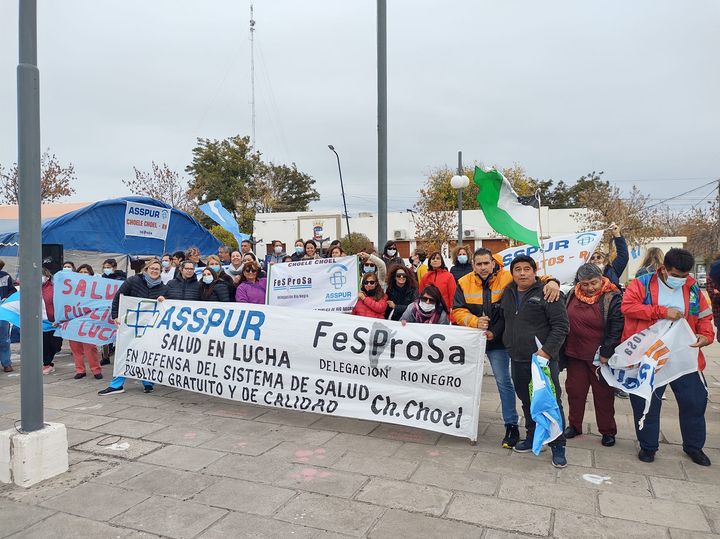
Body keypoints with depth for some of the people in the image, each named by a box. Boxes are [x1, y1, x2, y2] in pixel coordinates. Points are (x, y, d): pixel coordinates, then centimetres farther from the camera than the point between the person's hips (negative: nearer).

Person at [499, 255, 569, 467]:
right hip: (517, 360, 6)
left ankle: (558, 445, 15)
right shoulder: (508, 294, 10)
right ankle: (533, 437, 33)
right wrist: (507, 343, 12)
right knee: (527, 401, 17)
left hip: (543, 360, -6)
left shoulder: (547, 293, -9)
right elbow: (504, 321, 24)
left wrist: (547, 350, -20)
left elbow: (560, 326, -12)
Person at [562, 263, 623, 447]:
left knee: (604, 395, 9)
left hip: (600, 358, -4)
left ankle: (608, 431, 25)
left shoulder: (612, 298, -13)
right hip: (575, 355, 4)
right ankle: (574, 425, 31)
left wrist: (606, 354, -15)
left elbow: (616, 329, -14)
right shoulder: (572, 295, 2)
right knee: (574, 391, 14)